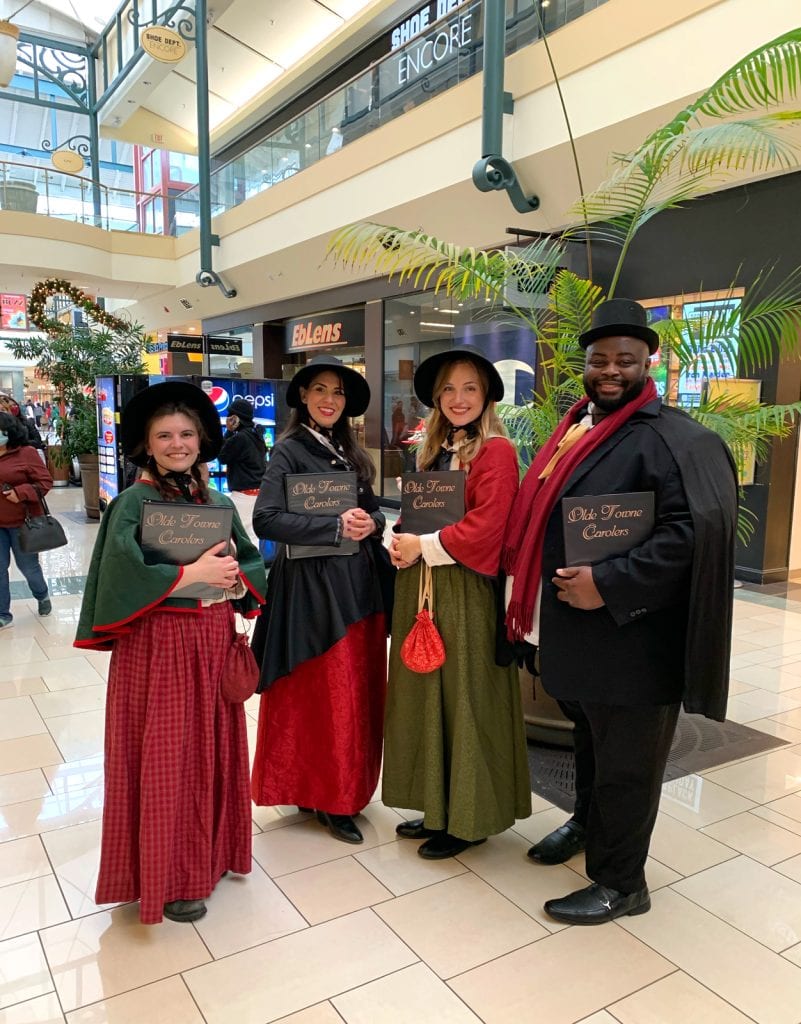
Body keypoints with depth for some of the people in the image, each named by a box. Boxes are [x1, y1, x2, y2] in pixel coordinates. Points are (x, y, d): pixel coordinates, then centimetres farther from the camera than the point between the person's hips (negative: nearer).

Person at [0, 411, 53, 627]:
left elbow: (45, 481, -12)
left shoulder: (25, 453, -10)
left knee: (27, 565, 11)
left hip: (22, 521, -4)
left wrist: (20, 493, -23)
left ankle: (42, 596, 39)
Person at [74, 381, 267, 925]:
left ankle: (209, 851, 35)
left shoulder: (218, 501, 7)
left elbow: (254, 561, 8)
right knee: (165, 759, 5)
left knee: (213, 748, 15)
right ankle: (166, 877, 22)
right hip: (159, 645, -5)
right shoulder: (134, 502, -9)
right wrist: (192, 573, -21)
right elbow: (123, 573, -22)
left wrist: (235, 576, -13)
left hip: (214, 641, 5)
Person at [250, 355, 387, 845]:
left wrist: (370, 523, -6)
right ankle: (328, 798, 19)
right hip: (312, 584, -6)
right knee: (324, 696, 2)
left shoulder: (352, 454, 12)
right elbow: (266, 519, -17)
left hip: (358, 581, 6)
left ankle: (348, 786, 30)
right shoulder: (289, 451, -7)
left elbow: (375, 511, 17)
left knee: (358, 690, 12)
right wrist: (336, 527, -20)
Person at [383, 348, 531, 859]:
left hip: (464, 590, -8)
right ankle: (437, 806, 30)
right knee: (425, 692, 13)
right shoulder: (435, 449, 14)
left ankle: (469, 818, 20)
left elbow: (485, 528, -18)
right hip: (419, 586, 8)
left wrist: (424, 547, -12)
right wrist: (402, 543, -1)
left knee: (463, 696, 3)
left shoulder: (495, 451, -10)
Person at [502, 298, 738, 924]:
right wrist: (532, 595, 9)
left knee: (625, 761, 8)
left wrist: (608, 585, -26)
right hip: (572, 626, 7)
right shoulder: (576, 426, 10)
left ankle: (620, 884, 27)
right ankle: (587, 822, 49)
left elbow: (692, 532, -25)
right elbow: (544, 515, 17)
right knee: (589, 737, 25)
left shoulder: (670, 437, -16)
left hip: (629, 637, -7)